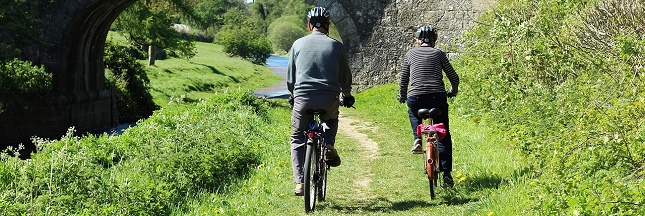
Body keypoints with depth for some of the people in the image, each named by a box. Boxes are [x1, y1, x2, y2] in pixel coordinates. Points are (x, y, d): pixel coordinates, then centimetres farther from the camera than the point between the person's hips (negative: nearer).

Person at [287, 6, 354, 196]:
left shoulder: (298, 44, 7)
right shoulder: (336, 45, 5)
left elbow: (290, 75, 14)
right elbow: (345, 76, 14)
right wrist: (347, 95, 32)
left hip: (302, 99, 0)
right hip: (329, 100, 0)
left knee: (297, 138, 15)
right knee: (331, 120, 34)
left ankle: (299, 182, 5)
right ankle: (329, 146, 6)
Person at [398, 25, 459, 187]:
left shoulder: (411, 54, 12)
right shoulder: (439, 54, 11)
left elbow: (403, 80, 11)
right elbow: (454, 78, 10)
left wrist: (402, 97, 27)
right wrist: (453, 92, 30)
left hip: (415, 98, 0)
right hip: (438, 98, 0)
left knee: (413, 111, 37)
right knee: (444, 136, 12)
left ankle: (417, 139, 12)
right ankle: (447, 173, 4)